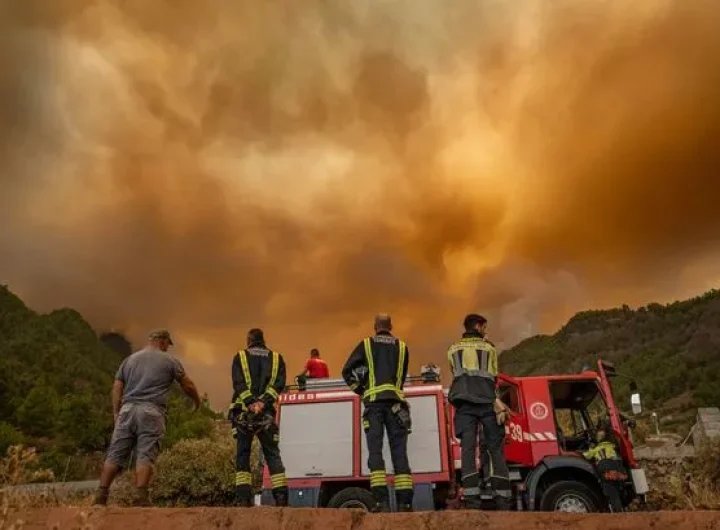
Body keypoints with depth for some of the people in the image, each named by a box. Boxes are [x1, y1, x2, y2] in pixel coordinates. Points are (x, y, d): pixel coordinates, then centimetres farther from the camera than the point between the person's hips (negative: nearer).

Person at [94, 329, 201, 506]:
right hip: (151, 412, -4)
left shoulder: (130, 359, 20)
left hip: (127, 410, 4)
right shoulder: (169, 360, 9)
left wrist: (116, 413, 17)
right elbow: (188, 386, 13)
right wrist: (197, 401, 29)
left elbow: (117, 388, 14)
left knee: (115, 455, 5)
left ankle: (101, 496, 3)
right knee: (145, 456, -5)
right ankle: (141, 498, -10)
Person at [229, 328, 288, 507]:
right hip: (267, 413, 1)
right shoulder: (277, 358, 13)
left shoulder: (240, 357, 9)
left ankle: (243, 498, -1)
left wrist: (251, 403, -15)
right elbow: (278, 384, -2)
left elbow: (239, 383, -6)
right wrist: (262, 402, -12)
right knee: (272, 454, 7)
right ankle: (281, 497, -1)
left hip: (243, 411, -1)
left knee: (243, 454, 6)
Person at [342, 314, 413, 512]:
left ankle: (381, 501, -12)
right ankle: (405, 502, -1)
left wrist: (361, 390, 16)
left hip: (373, 401, -1)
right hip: (396, 401, 2)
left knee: (375, 450, -3)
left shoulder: (366, 344, 11)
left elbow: (347, 371, 6)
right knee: (399, 452, 2)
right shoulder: (401, 347, 15)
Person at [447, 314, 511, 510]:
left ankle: (472, 498, -15)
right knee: (495, 448, 2)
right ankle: (502, 498, -2)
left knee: (468, 447, -5)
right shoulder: (489, 348, 16)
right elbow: (493, 378, 15)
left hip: (464, 401, 1)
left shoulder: (453, 350, 21)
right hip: (487, 401, -1)